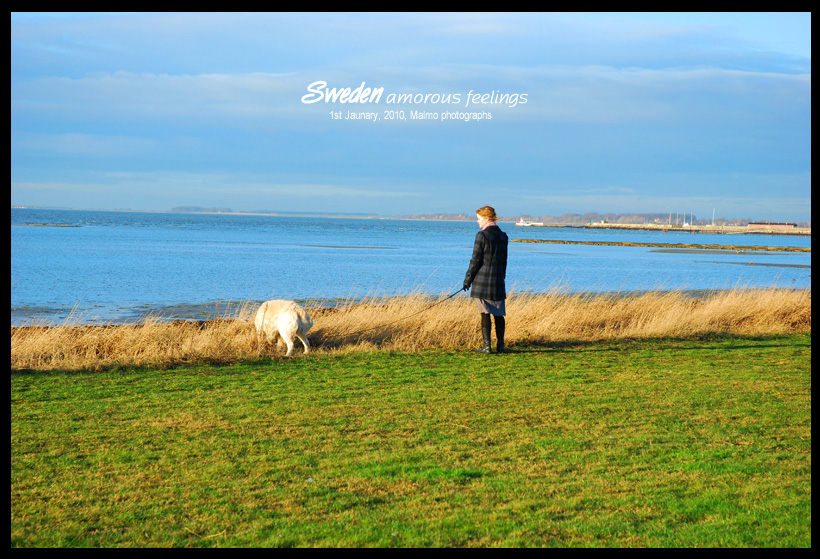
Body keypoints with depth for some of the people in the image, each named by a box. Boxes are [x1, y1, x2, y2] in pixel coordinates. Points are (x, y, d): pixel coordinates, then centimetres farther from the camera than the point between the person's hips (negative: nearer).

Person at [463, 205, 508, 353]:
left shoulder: (482, 235, -10)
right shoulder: (503, 236, 9)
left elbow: (476, 260, -10)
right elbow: (504, 260, 14)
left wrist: (468, 279, -2)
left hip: (482, 278, -6)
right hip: (498, 280, 6)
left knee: (485, 314, -3)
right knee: (498, 314, 11)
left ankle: (487, 346, -4)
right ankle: (500, 345, 13)